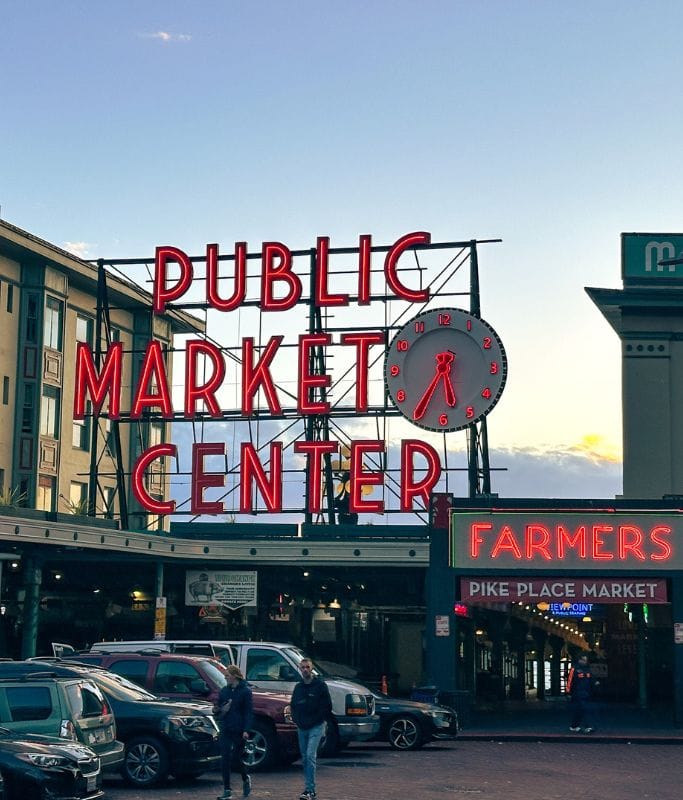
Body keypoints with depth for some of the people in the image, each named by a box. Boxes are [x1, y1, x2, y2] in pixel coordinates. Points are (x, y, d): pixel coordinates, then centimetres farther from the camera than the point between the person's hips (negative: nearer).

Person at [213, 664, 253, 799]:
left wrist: (246, 730, -16)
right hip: (225, 730, 4)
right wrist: (216, 710, -7)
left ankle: (246, 779, 31)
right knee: (225, 759, 0)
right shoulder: (224, 691, 10)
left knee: (237, 757, 1)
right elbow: (218, 706, 17)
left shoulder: (245, 691, -4)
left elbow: (248, 712, -8)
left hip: (239, 731, -4)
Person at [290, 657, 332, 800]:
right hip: (302, 728, 6)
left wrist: (318, 720, -8)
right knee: (305, 758, 9)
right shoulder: (298, 687, 12)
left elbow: (327, 706, -4)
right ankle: (309, 789, 16)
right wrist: (296, 720, 6)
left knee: (310, 756, -16)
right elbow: (293, 706, 21)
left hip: (316, 727, -6)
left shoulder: (320, 685, -4)